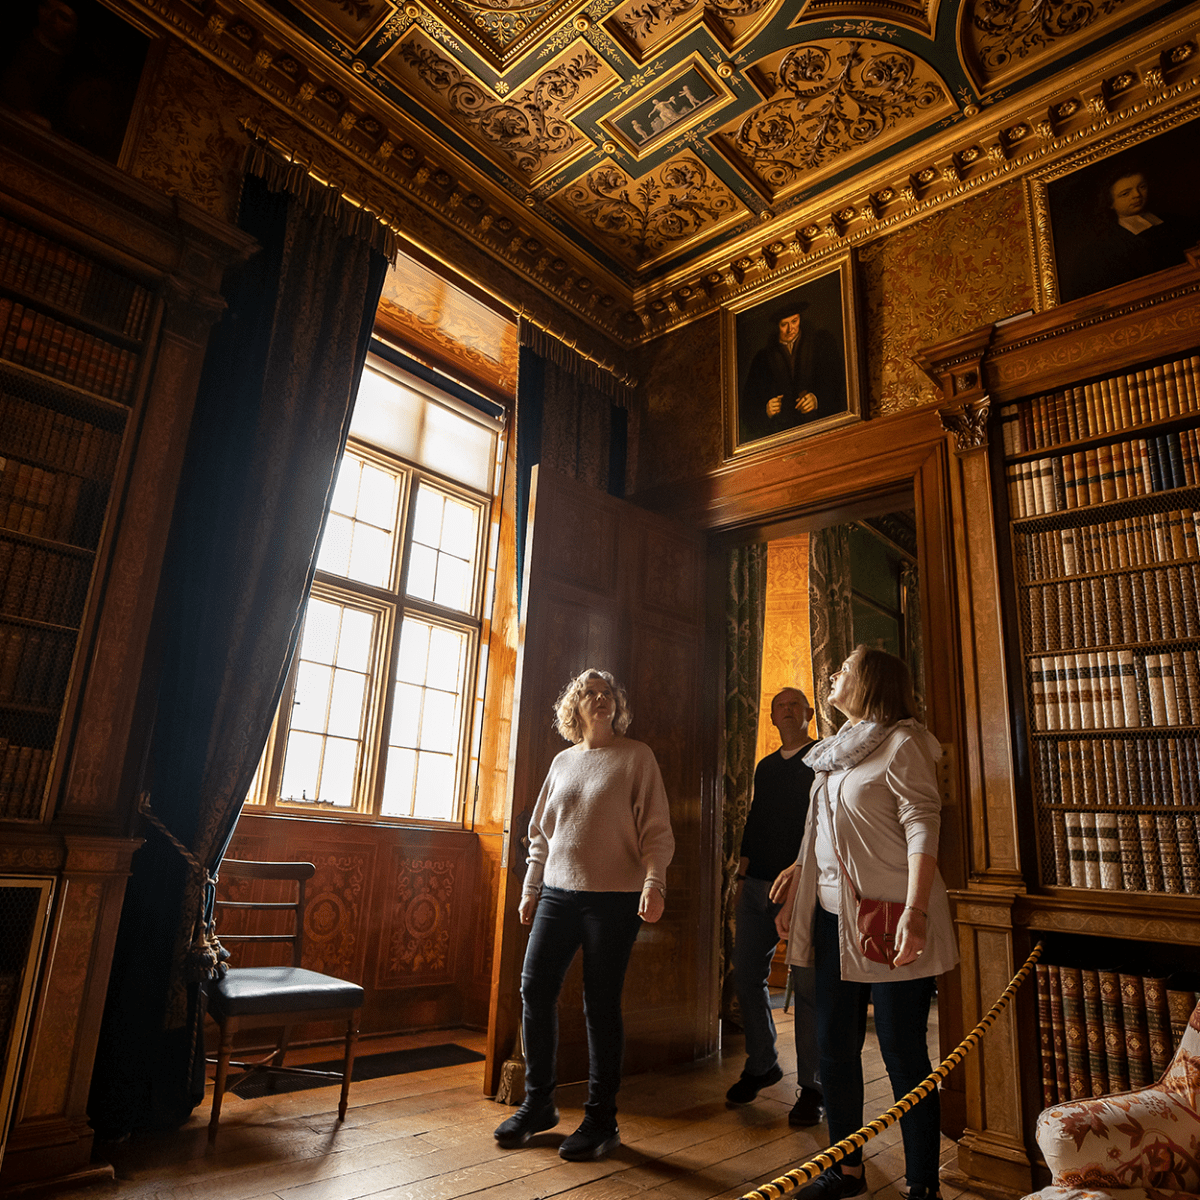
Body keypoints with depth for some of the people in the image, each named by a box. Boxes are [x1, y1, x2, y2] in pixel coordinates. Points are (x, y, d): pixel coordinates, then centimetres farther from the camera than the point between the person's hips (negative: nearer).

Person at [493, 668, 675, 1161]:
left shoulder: (636, 756, -1)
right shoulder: (563, 761, 12)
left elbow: (656, 829, -6)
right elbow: (541, 833, 17)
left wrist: (654, 881, -18)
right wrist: (530, 888, 15)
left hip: (614, 898, -5)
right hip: (558, 893, 5)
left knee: (601, 1005, 1)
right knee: (535, 989, 4)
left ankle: (600, 1121, 18)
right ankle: (538, 1103, 23)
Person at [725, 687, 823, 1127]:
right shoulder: (765, 767, 20)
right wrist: (745, 861, 12)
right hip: (757, 885, 6)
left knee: (807, 983, -2)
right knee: (746, 974, 7)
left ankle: (810, 1086, 9)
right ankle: (761, 1064, 24)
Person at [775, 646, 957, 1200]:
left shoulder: (902, 742, -7)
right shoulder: (837, 750, 16)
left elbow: (922, 827, -17)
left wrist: (914, 912, -26)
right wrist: (793, 895, 19)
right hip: (833, 917, 8)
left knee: (903, 1054, 2)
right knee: (834, 1047, 14)